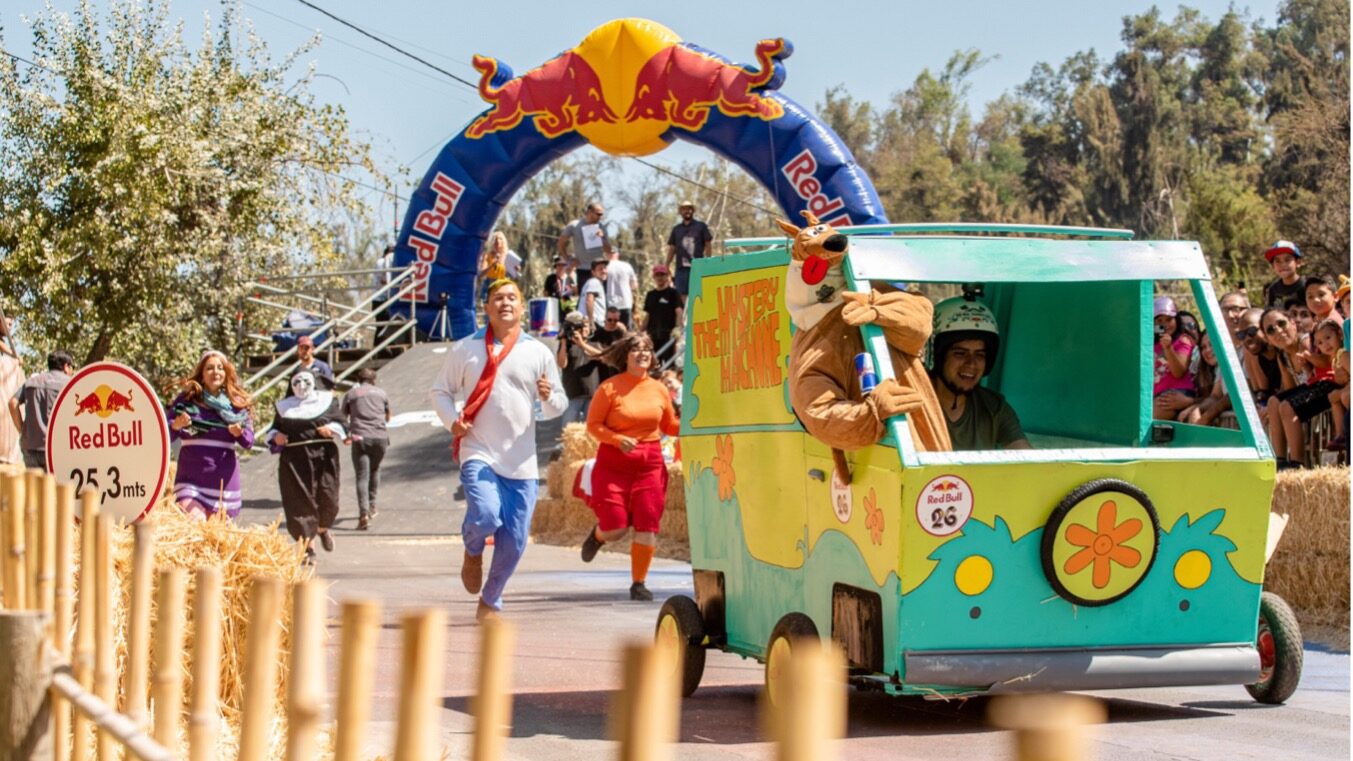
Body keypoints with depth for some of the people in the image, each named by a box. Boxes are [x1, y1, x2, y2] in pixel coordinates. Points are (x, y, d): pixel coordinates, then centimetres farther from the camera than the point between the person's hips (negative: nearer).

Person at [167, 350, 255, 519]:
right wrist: (175, 426, -24)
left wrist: (239, 433, -20)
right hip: (191, 480, -2)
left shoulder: (237, 404, 5)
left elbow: (249, 442, 3)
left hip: (224, 481, 2)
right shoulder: (186, 399, 1)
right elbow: (164, 436, -1)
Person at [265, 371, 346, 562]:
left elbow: (341, 423, 8)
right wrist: (276, 437, -6)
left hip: (322, 456, 0)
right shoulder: (285, 407, 16)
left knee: (327, 498, -1)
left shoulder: (327, 401, 13)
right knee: (301, 501, -8)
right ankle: (308, 546, -5)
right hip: (294, 459, 0)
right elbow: (273, 430, 15)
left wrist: (332, 428, -12)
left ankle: (322, 528, 32)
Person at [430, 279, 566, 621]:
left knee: (513, 542, 2)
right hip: (478, 454, -2)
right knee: (485, 515, -27)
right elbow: (440, 391, 13)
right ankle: (472, 551, 9)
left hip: (521, 461, 2)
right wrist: (451, 420, -7)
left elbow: (558, 406, 12)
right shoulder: (465, 349, 6)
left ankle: (490, 602, 23)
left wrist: (549, 397, -13)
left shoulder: (539, 353, 8)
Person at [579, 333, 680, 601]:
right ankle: (597, 535, 34)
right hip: (614, 463, -3)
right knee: (615, 528, -4)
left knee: (647, 526, -4)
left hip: (650, 463, 3)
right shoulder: (610, 388, -6)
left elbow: (670, 425, 16)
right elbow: (593, 425, -5)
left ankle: (638, 583, 10)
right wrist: (618, 439, -20)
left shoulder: (659, 390, 5)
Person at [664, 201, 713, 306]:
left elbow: (708, 244, 4)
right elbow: (672, 248, 16)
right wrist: (666, 267, 9)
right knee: (683, 295, 2)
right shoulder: (676, 229, 15)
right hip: (681, 268, 3)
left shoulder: (701, 227, 6)